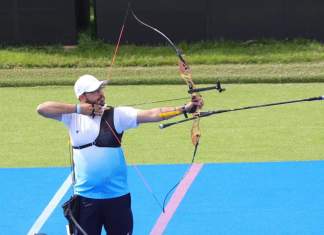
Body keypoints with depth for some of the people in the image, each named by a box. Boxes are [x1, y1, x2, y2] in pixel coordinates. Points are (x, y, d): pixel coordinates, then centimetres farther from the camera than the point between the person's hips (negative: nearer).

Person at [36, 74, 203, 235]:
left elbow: (152, 114, -16)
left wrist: (185, 109, -28)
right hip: (85, 197, 1)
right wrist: (77, 109, -14)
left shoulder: (116, 115, -6)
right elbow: (42, 109, -9)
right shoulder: (73, 116, 0)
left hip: (117, 196, -1)